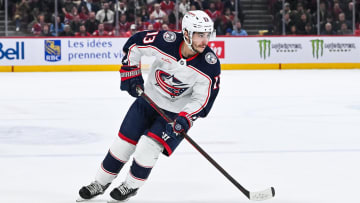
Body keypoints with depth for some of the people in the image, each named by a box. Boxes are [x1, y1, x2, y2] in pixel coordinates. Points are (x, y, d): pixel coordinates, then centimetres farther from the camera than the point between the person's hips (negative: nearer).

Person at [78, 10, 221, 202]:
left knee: (148, 146, -14)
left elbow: (202, 100, -18)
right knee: (124, 142, 7)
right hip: (149, 98, 2)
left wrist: (184, 119, -32)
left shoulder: (210, 65, -26)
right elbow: (134, 43, -8)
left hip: (177, 112, -2)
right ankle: (100, 183, 26)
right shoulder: (166, 41, -25)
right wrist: (130, 73, -7)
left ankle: (132, 185, 13)